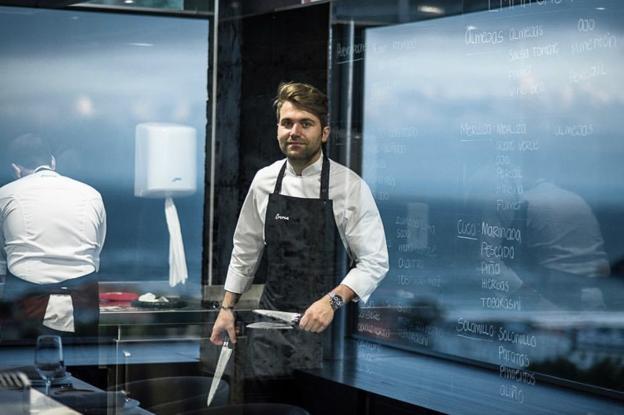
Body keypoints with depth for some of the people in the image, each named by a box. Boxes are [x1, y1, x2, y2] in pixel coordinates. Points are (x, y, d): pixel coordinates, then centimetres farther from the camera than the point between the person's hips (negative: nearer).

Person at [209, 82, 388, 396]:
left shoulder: (350, 186, -11)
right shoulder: (264, 181, 3)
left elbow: (374, 261, -10)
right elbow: (245, 250, 13)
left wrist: (332, 301, -23)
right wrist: (227, 307, 11)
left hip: (326, 325, -3)